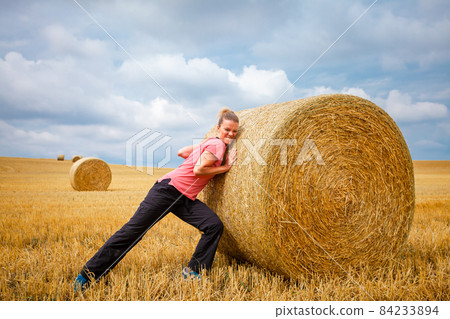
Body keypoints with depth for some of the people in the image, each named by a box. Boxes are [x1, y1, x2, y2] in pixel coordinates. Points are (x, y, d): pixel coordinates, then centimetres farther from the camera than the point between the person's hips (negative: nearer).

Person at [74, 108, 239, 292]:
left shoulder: (210, 142, 16)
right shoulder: (218, 144, -9)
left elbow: (181, 152, 19)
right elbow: (198, 170, -18)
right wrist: (226, 167, -9)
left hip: (185, 200, 9)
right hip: (169, 188, -9)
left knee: (215, 226, -5)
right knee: (134, 230, -7)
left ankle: (193, 271, 6)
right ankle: (88, 274, 3)